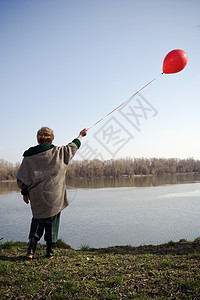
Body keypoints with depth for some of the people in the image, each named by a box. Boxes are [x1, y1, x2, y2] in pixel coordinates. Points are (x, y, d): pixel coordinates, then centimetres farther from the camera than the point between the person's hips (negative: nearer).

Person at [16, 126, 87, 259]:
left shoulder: (29, 155, -1)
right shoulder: (58, 152, -5)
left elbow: (21, 178, 2)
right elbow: (73, 146, 13)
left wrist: (25, 192, 15)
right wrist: (80, 135, 31)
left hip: (37, 196, 2)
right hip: (54, 196, -2)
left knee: (37, 220, 17)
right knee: (52, 221, 9)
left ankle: (31, 249, 10)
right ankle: (50, 251, 16)